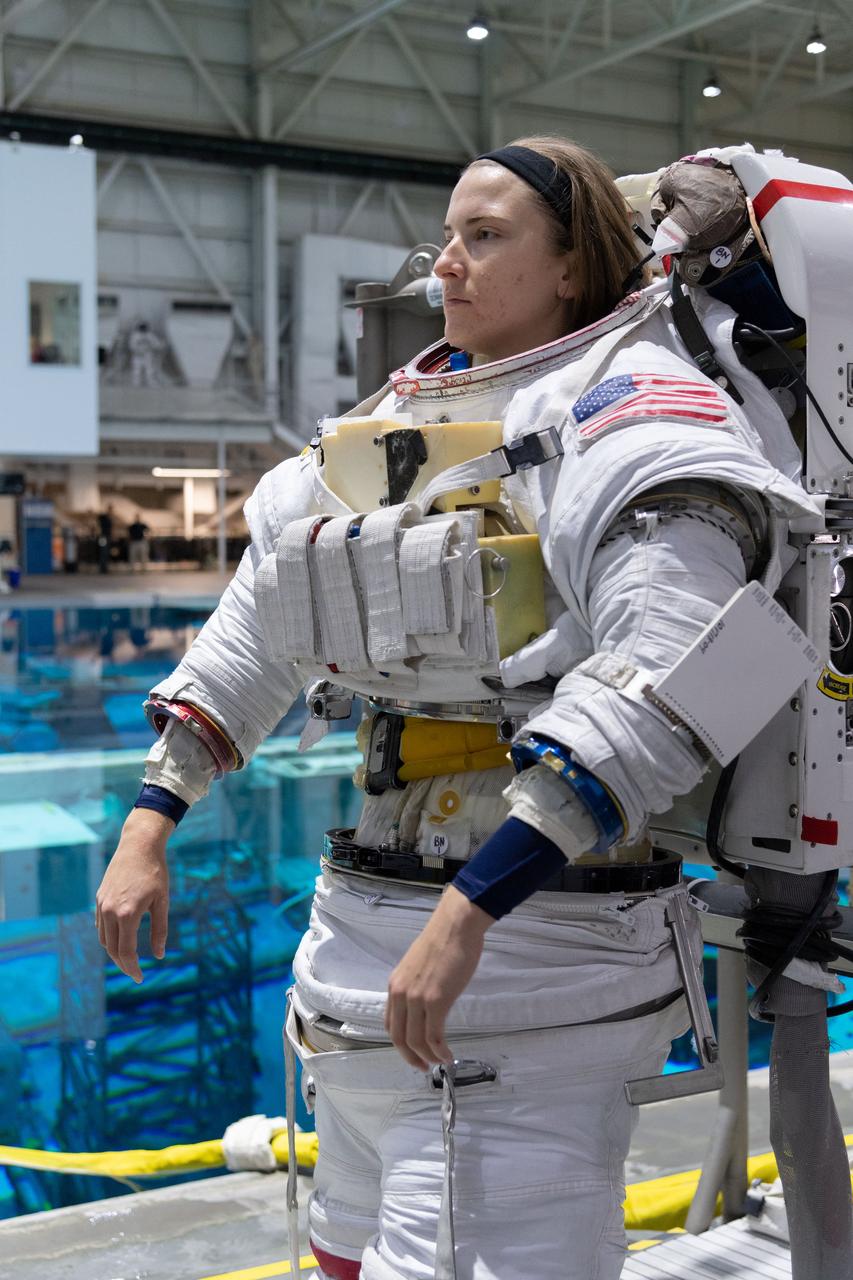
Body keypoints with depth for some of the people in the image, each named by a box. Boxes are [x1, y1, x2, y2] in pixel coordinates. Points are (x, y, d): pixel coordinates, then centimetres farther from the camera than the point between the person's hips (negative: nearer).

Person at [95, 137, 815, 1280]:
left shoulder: (624, 407, -11)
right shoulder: (406, 418, 13)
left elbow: (667, 670, -27)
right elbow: (259, 628, 19)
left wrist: (470, 907, -31)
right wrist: (151, 821, 14)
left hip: (525, 963, -8)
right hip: (363, 931, 8)